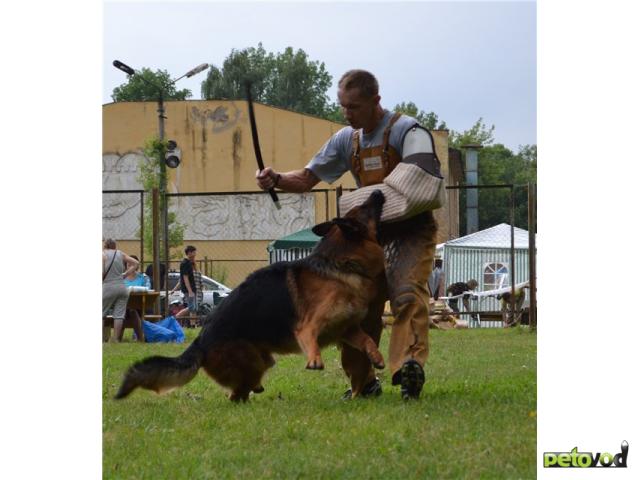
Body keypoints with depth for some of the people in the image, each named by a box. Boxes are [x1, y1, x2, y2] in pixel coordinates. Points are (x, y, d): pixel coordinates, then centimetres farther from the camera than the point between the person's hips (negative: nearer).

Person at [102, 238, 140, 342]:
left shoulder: (103, 254, -3)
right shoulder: (121, 254, 11)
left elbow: (101, 272, -12)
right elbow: (135, 263, 13)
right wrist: (125, 274, 13)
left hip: (108, 286, -4)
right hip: (122, 287, 4)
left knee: (102, 314, 4)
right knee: (119, 314, 3)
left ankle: (101, 338, 1)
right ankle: (116, 338, 1)